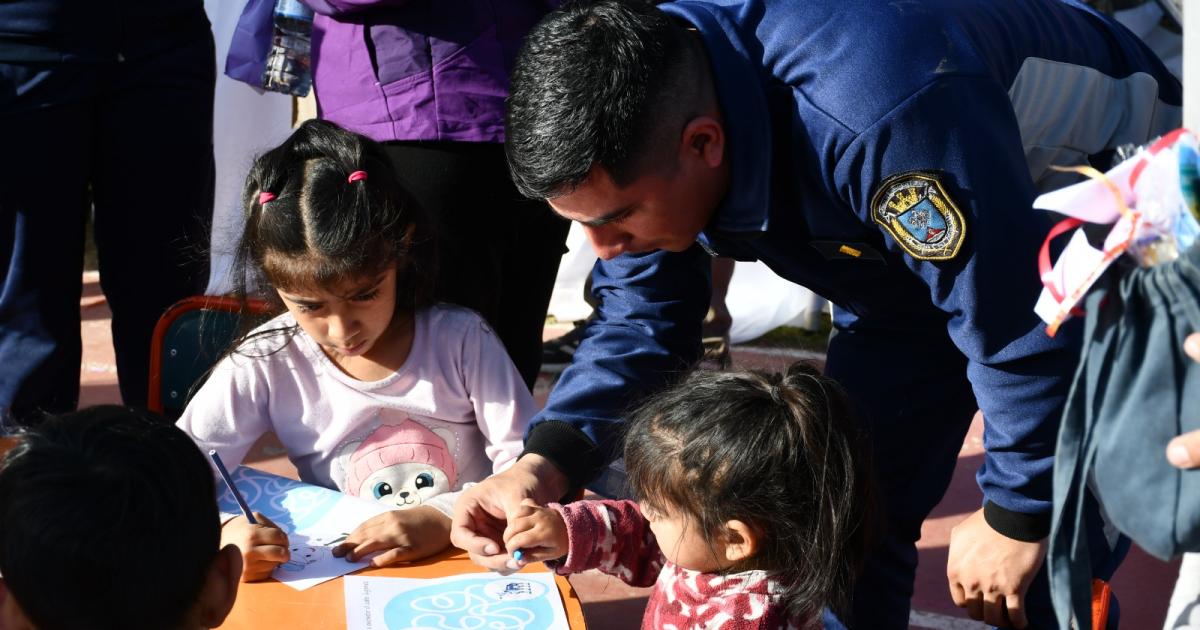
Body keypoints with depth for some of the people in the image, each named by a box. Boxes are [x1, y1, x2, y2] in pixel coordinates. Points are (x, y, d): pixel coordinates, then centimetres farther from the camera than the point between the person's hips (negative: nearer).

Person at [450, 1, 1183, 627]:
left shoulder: (879, 117, -44)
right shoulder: (643, 102, -20)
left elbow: (1021, 325, -33)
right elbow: (642, 313, -8)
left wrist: (1019, 514, -19)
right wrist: (547, 464, -25)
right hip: (913, 245, 7)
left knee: (1048, 563, -14)